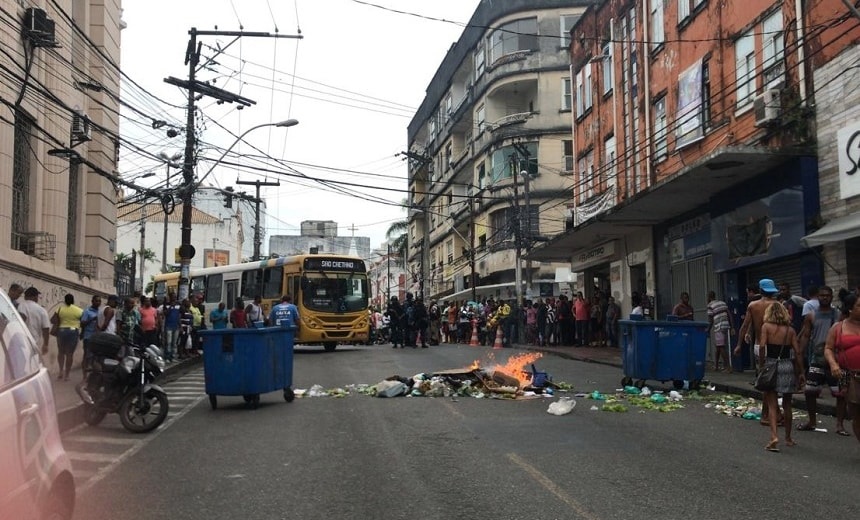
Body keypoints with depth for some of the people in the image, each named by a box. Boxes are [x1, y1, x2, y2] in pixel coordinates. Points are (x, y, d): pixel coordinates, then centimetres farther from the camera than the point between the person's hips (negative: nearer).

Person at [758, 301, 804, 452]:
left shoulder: (766, 326, 0)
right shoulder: (790, 330, 7)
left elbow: (762, 346, -12)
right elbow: (798, 352, 2)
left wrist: (761, 365, -4)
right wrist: (801, 372, 7)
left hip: (771, 365, -3)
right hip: (788, 366, 3)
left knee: (772, 404, 0)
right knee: (787, 404, 16)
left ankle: (774, 436, -17)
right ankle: (788, 438, 26)